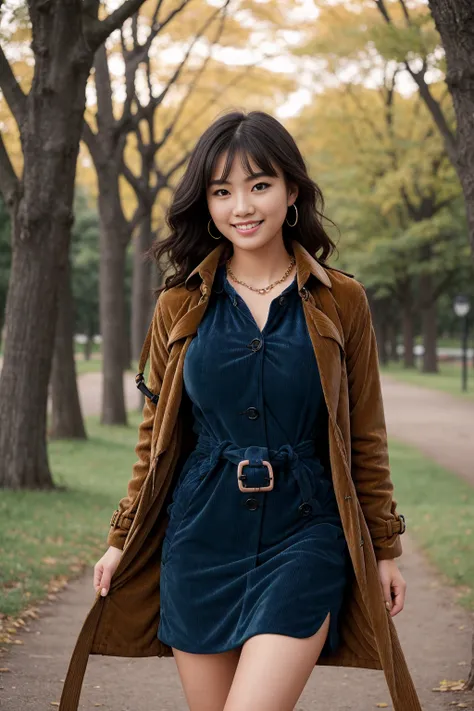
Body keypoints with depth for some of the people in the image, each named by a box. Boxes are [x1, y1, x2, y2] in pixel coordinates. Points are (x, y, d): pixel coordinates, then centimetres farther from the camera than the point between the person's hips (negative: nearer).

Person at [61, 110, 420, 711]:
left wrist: (384, 548, 8)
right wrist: (122, 539, 12)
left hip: (304, 532, -2)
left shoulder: (340, 302, 1)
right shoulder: (179, 305, 5)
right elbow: (156, 432, 13)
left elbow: (365, 437, 7)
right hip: (201, 533, 2)